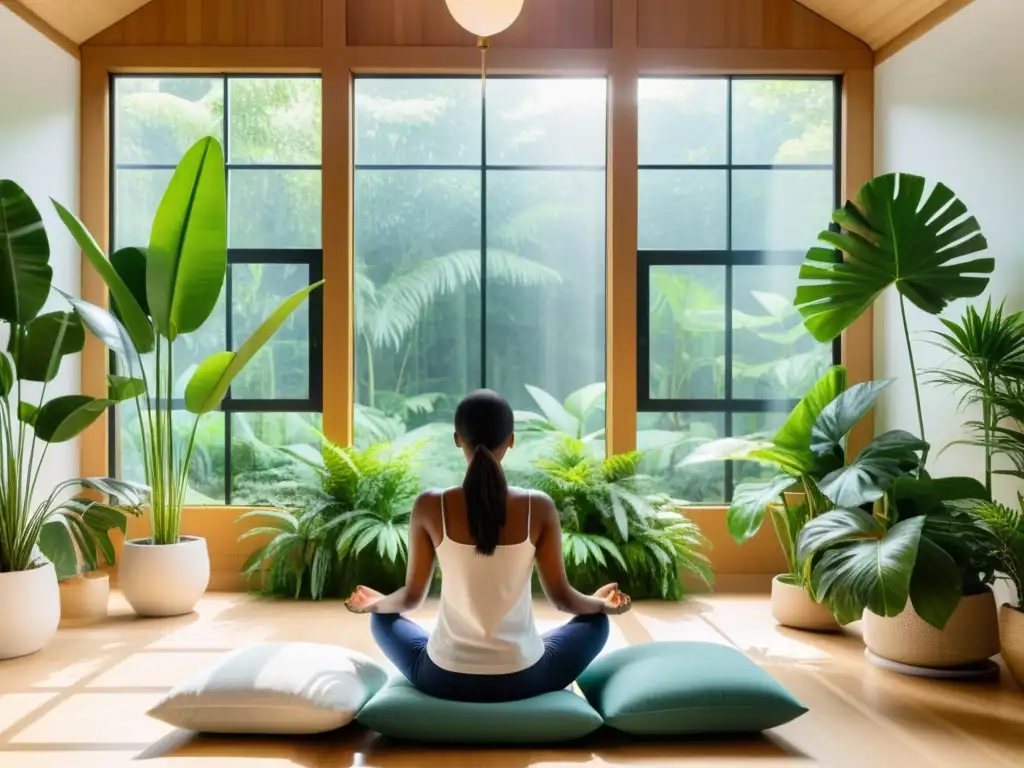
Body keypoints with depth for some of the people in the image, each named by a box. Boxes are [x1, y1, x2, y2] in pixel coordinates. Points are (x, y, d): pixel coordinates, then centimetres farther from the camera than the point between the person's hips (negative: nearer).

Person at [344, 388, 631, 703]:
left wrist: (373, 603, 22)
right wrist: (601, 602, 20)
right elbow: (562, 597, -2)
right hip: (522, 678, 0)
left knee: (383, 618, 31)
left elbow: (411, 597, 0)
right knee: (596, 621, 27)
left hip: (444, 678, 1)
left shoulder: (430, 506, -12)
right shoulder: (539, 507, -12)